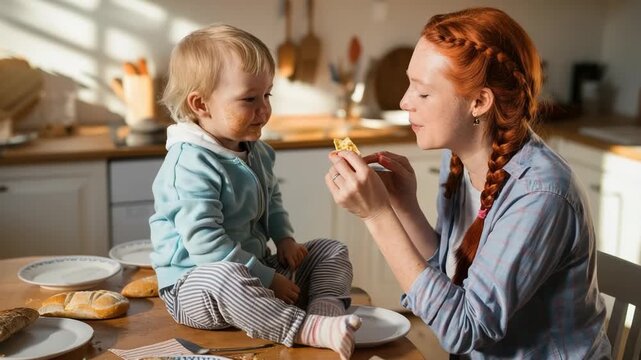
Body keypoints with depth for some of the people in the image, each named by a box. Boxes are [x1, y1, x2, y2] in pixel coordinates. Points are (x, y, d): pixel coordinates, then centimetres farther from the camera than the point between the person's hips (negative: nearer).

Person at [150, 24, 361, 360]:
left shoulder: (256, 151, 8)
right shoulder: (190, 165, -23)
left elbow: (272, 201, 27)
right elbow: (204, 243, -28)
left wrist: (284, 238, 6)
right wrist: (267, 280, -24)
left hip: (254, 269, 10)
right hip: (195, 282, -9)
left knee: (331, 250, 6)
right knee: (223, 276, -42)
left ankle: (326, 312, -24)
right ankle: (310, 330, -46)